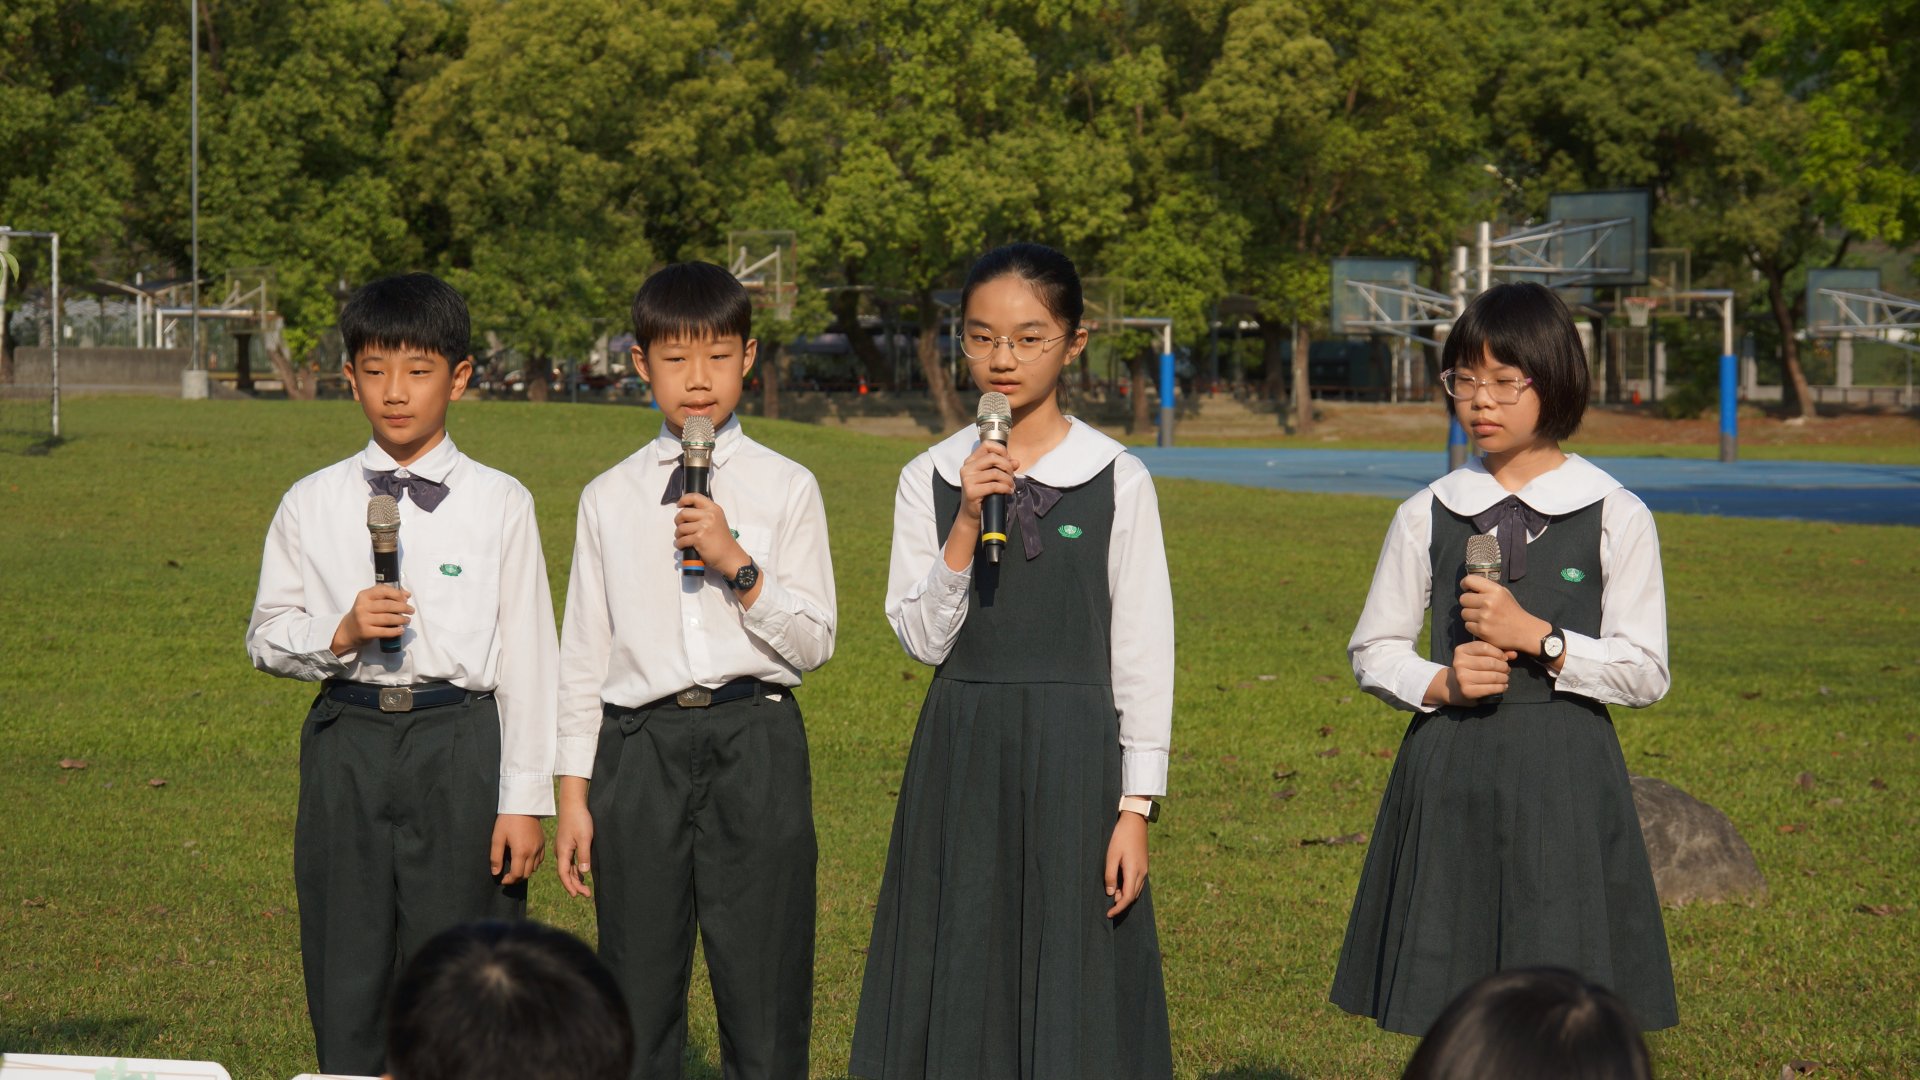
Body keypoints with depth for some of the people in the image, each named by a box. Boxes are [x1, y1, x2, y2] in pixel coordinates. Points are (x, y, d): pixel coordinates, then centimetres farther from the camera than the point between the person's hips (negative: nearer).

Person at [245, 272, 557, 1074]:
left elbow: (526, 656, 0)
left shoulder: (499, 505, 1)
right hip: (347, 742, 2)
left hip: (459, 743, -2)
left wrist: (524, 800, -3)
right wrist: (340, 634, -11)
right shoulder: (312, 506, 7)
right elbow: (265, 635, 10)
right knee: (346, 973, 4)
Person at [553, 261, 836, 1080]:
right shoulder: (610, 499, 8)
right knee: (638, 990, 6)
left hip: (754, 744, -1)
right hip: (640, 743, 2)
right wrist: (573, 794, 6)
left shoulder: (785, 489, 3)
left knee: (762, 985, 1)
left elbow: (812, 643, -1)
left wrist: (738, 565, -15)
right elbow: (583, 652, 9)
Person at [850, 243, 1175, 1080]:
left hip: (1072, 753, -2)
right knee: (958, 993, 4)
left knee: (1071, 993, 0)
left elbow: (1142, 652, -1)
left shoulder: (1116, 482, -1)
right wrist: (965, 525, -15)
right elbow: (921, 638, -2)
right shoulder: (931, 479, 4)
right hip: (961, 754, 2)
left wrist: (1135, 807, -5)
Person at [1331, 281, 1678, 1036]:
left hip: (1565, 776, -2)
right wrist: (1438, 684, -7)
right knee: (1450, 1015, 2)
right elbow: (1373, 650, 13)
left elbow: (1645, 672, -1)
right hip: (1450, 776, 2)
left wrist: (1538, 636, -13)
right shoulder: (1428, 516, 7)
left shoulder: (1615, 518, 1)